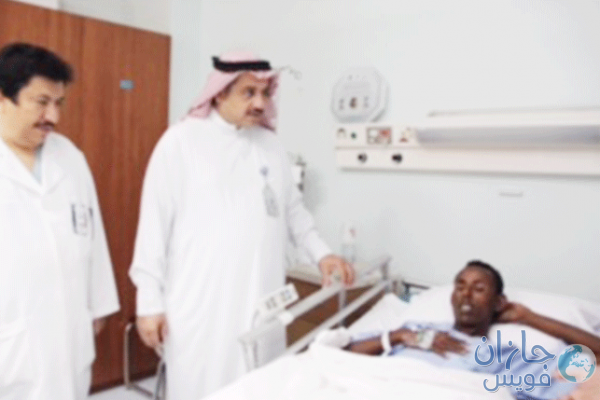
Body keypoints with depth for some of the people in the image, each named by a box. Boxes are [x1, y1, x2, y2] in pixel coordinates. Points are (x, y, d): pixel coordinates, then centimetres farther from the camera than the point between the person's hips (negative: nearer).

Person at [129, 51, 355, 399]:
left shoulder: (271, 144, 10)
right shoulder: (180, 141, -4)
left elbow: (293, 210, 17)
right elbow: (155, 223, -4)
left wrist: (322, 253, 3)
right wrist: (150, 300, -4)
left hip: (260, 301, 4)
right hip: (201, 302, -4)